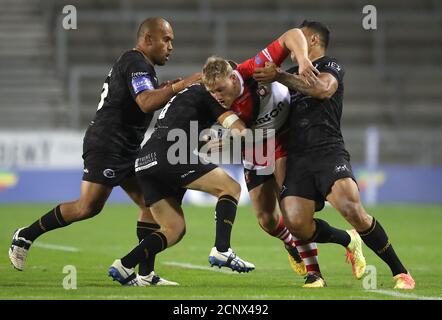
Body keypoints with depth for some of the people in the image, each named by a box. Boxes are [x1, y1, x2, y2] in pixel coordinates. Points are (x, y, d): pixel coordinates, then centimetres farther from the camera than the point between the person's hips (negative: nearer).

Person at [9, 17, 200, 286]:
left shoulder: (135, 63, 19)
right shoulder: (136, 64, -13)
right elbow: (146, 103, -28)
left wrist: (165, 90, 12)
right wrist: (179, 86, -28)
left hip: (127, 150, 11)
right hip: (106, 146, -11)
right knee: (89, 207, -13)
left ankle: (146, 273, -1)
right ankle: (26, 236, 2)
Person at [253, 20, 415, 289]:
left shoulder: (331, 66, 5)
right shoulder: (295, 74, 27)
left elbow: (322, 88, -18)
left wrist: (279, 76, -16)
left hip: (328, 152, -6)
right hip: (298, 157, 6)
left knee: (353, 210, -26)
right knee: (296, 223, -17)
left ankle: (400, 272, -13)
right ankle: (348, 241, 12)